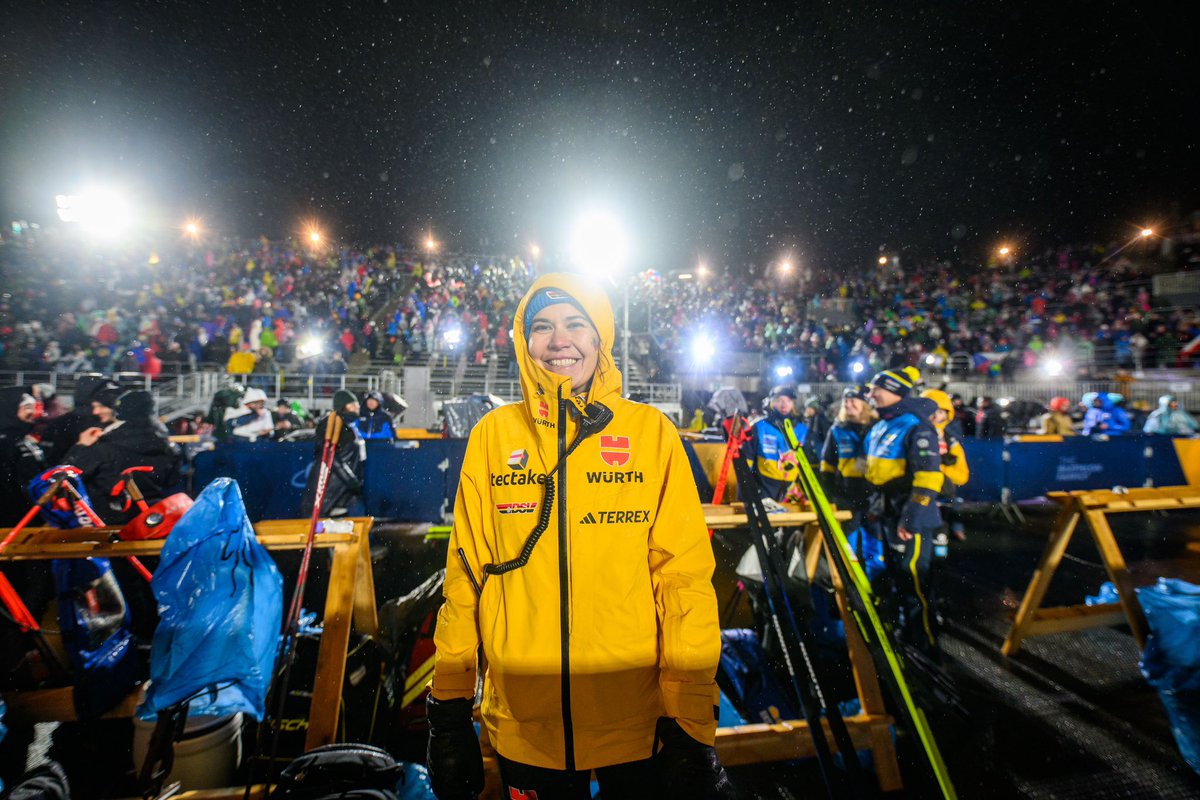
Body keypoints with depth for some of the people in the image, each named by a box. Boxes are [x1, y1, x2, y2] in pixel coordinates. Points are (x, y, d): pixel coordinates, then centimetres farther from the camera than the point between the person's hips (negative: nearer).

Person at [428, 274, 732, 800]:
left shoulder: (651, 431, -6)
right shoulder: (493, 434, -2)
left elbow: (684, 574, -8)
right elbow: (466, 570, 0)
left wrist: (691, 724, -8)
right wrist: (449, 707, 2)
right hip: (521, 722, 1)